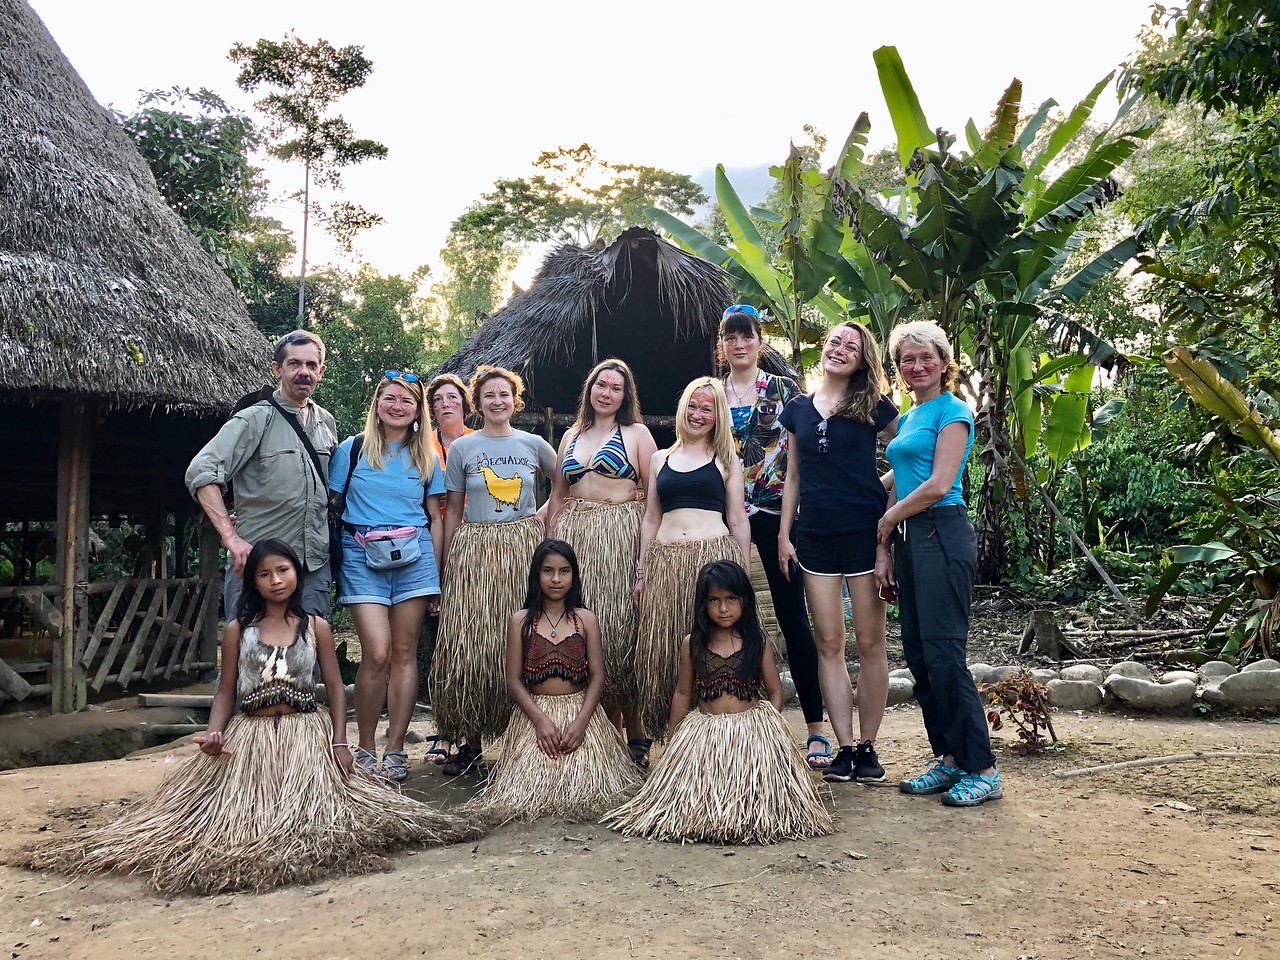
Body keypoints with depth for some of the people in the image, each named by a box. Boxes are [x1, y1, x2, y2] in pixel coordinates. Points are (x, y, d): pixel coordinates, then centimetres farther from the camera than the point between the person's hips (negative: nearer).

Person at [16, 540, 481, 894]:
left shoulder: (316, 627, 5)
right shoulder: (237, 630, 7)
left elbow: (335, 688, 5)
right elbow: (226, 691, 7)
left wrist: (339, 743, -5)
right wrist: (214, 731, -13)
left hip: (306, 734, -1)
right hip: (248, 736, 1)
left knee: (308, 811, -18)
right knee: (235, 811, -12)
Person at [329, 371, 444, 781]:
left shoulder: (426, 457, 12)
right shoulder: (351, 449, 6)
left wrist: (436, 577, 10)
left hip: (413, 554, 2)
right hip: (361, 556, -2)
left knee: (405, 654, 1)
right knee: (377, 654, -12)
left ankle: (395, 749, 10)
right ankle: (365, 748, 5)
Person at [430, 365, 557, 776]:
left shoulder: (533, 444, 7)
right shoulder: (462, 448, 6)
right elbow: (453, 511, 9)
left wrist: (547, 526, 6)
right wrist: (444, 566, 6)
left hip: (525, 546, 1)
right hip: (475, 549, 0)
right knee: (468, 645, -5)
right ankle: (469, 740, 6)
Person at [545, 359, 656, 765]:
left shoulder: (636, 433, 6)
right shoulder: (571, 436, 19)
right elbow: (557, 494, 21)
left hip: (622, 538, -4)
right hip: (574, 538, 4)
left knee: (621, 628, -5)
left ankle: (634, 733, 3)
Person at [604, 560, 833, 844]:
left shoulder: (757, 642, 1)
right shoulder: (692, 645, 3)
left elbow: (774, 692, 5)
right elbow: (683, 694, 10)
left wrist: (770, 731, -6)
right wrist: (672, 742, 12)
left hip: (752, 731, -1)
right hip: (705, 732, 1)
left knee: (751, 793, -13)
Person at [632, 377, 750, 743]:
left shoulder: (726, 461, 10)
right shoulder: (660, 459, 18)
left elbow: (738, 521, 8)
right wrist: (641, 573, 13)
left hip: (715, 559, -3)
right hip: (665, 564, 3)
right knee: (664, 653, 0)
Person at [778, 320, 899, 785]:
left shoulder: (874, 406, 1)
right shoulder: (798, 409, 11)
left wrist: (879, 493, -7)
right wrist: (784, 535, 10)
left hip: (864, 532, -3)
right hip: (815, 536, 3)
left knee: (869, 642, 1)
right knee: (829, 643, 4)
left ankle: (867, 746, 12)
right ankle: (844, 747, 11)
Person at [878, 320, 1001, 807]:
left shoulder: (953, 411, -5)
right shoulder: (907, 418, 20)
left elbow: (939, 484, -15)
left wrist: (888, 519, -3)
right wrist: (884, 551, 12)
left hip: (941, 534, -9)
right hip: (909, 539, 9)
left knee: (943, 652, -10)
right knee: (918, 653, 8)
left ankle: (982, 770, -2)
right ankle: (949, 759, 17)